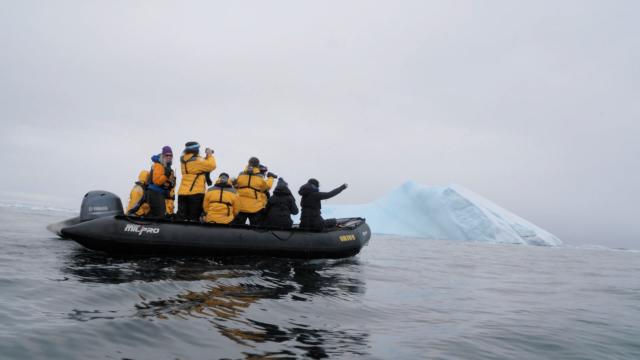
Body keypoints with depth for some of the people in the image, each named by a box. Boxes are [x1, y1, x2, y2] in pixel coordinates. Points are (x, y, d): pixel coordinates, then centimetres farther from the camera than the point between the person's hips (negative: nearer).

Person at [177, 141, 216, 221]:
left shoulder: (183, 160, 10)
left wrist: (206, 157, 7)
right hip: (196, 193, -7)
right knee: (194, 218, -1)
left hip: (182, 193, 7)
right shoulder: (196, 160, -13)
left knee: (182, 218, 6)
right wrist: (210, 155, 2)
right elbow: (212, 166, -12)